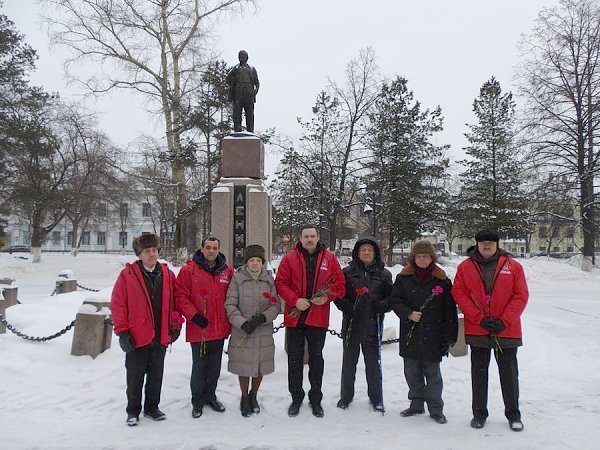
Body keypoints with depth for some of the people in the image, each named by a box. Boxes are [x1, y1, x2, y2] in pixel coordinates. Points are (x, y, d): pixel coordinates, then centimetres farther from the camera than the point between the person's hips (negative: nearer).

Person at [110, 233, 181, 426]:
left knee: (156, 376, 16)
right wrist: (122, 331, -10)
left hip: (160, 337, 3)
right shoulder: (128, 274, -8)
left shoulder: (167, 275, 2)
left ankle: (152, 407, 32)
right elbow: (117, 304, -8)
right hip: (137, 337, -3)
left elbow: (173, 302, 9)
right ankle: (133, 411, 27)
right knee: (135, 377, 10)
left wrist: (175, 326, 6)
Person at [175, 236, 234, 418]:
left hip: (220, 329, 4)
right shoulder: (189, 270, -7)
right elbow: (180, 296, -10)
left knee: (215, 367, 16)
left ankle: (210, 396, 35)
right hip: (198, 329, -3)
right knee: (199, 367, 7)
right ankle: (197, 401, 25)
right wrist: (194, 316, -18)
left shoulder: (227, 270, 3)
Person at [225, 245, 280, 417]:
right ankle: (245, 398, 33)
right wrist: (243, 323, -18)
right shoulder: (237, 278, -5)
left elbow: (276, 306, 1)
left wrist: (263, 317, -16)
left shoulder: (269, 279, 3)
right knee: (244, 366, 8)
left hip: (264, 332, 2)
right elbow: (230, 305, -8)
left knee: (261, 366, 12)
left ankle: (253, 396, 38)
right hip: (241, 332, -2)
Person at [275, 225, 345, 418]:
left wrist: (327, 297, -15)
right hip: (294, 317, 0)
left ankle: (316, 399, 28)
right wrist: (295, 300, -17)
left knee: (316, 359, 13)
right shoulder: (289, 258, -2)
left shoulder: (329, 258, 1)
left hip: (318, 317, 1)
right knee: (295, 359, 10)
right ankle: (296, 398, 26)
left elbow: (339, 284, 2)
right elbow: (280, 283, -4)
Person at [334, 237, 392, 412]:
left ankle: (376, 398, 29)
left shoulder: (384, 274, 3)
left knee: (373, 363, 12)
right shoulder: (347, 272, 0)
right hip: (351, 325, 0)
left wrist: (383, 305, -12)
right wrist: (346, 307, -14)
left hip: (373, 326, 0)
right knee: (349, 362, 13)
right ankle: (346, 396, 29)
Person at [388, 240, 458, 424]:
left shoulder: (442, 280, -1)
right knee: (412, 372, 12)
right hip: (410, 335, 2)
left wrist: (449, 336, -3)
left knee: (432, 373, 6)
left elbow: (449, 310, 0)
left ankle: (436, 409, 19)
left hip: (432, 336, -2)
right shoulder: (403, 278, 4)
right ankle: (417, 404, 28)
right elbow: (394, 300, 3)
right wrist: (408, 314, -13)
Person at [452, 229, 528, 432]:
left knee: (509, 372, 11)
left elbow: (521, 295, -4)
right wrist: (480, 319, -12)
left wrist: (504, 321, -12)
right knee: (479, 372, 11)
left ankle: (513, 414, 27)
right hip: (477, 330, 1)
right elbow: (459, 294, -5)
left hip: (507, 330, 0)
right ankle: (479, 413, 25)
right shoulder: (465, 267, -1)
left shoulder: (513, 266, -1)